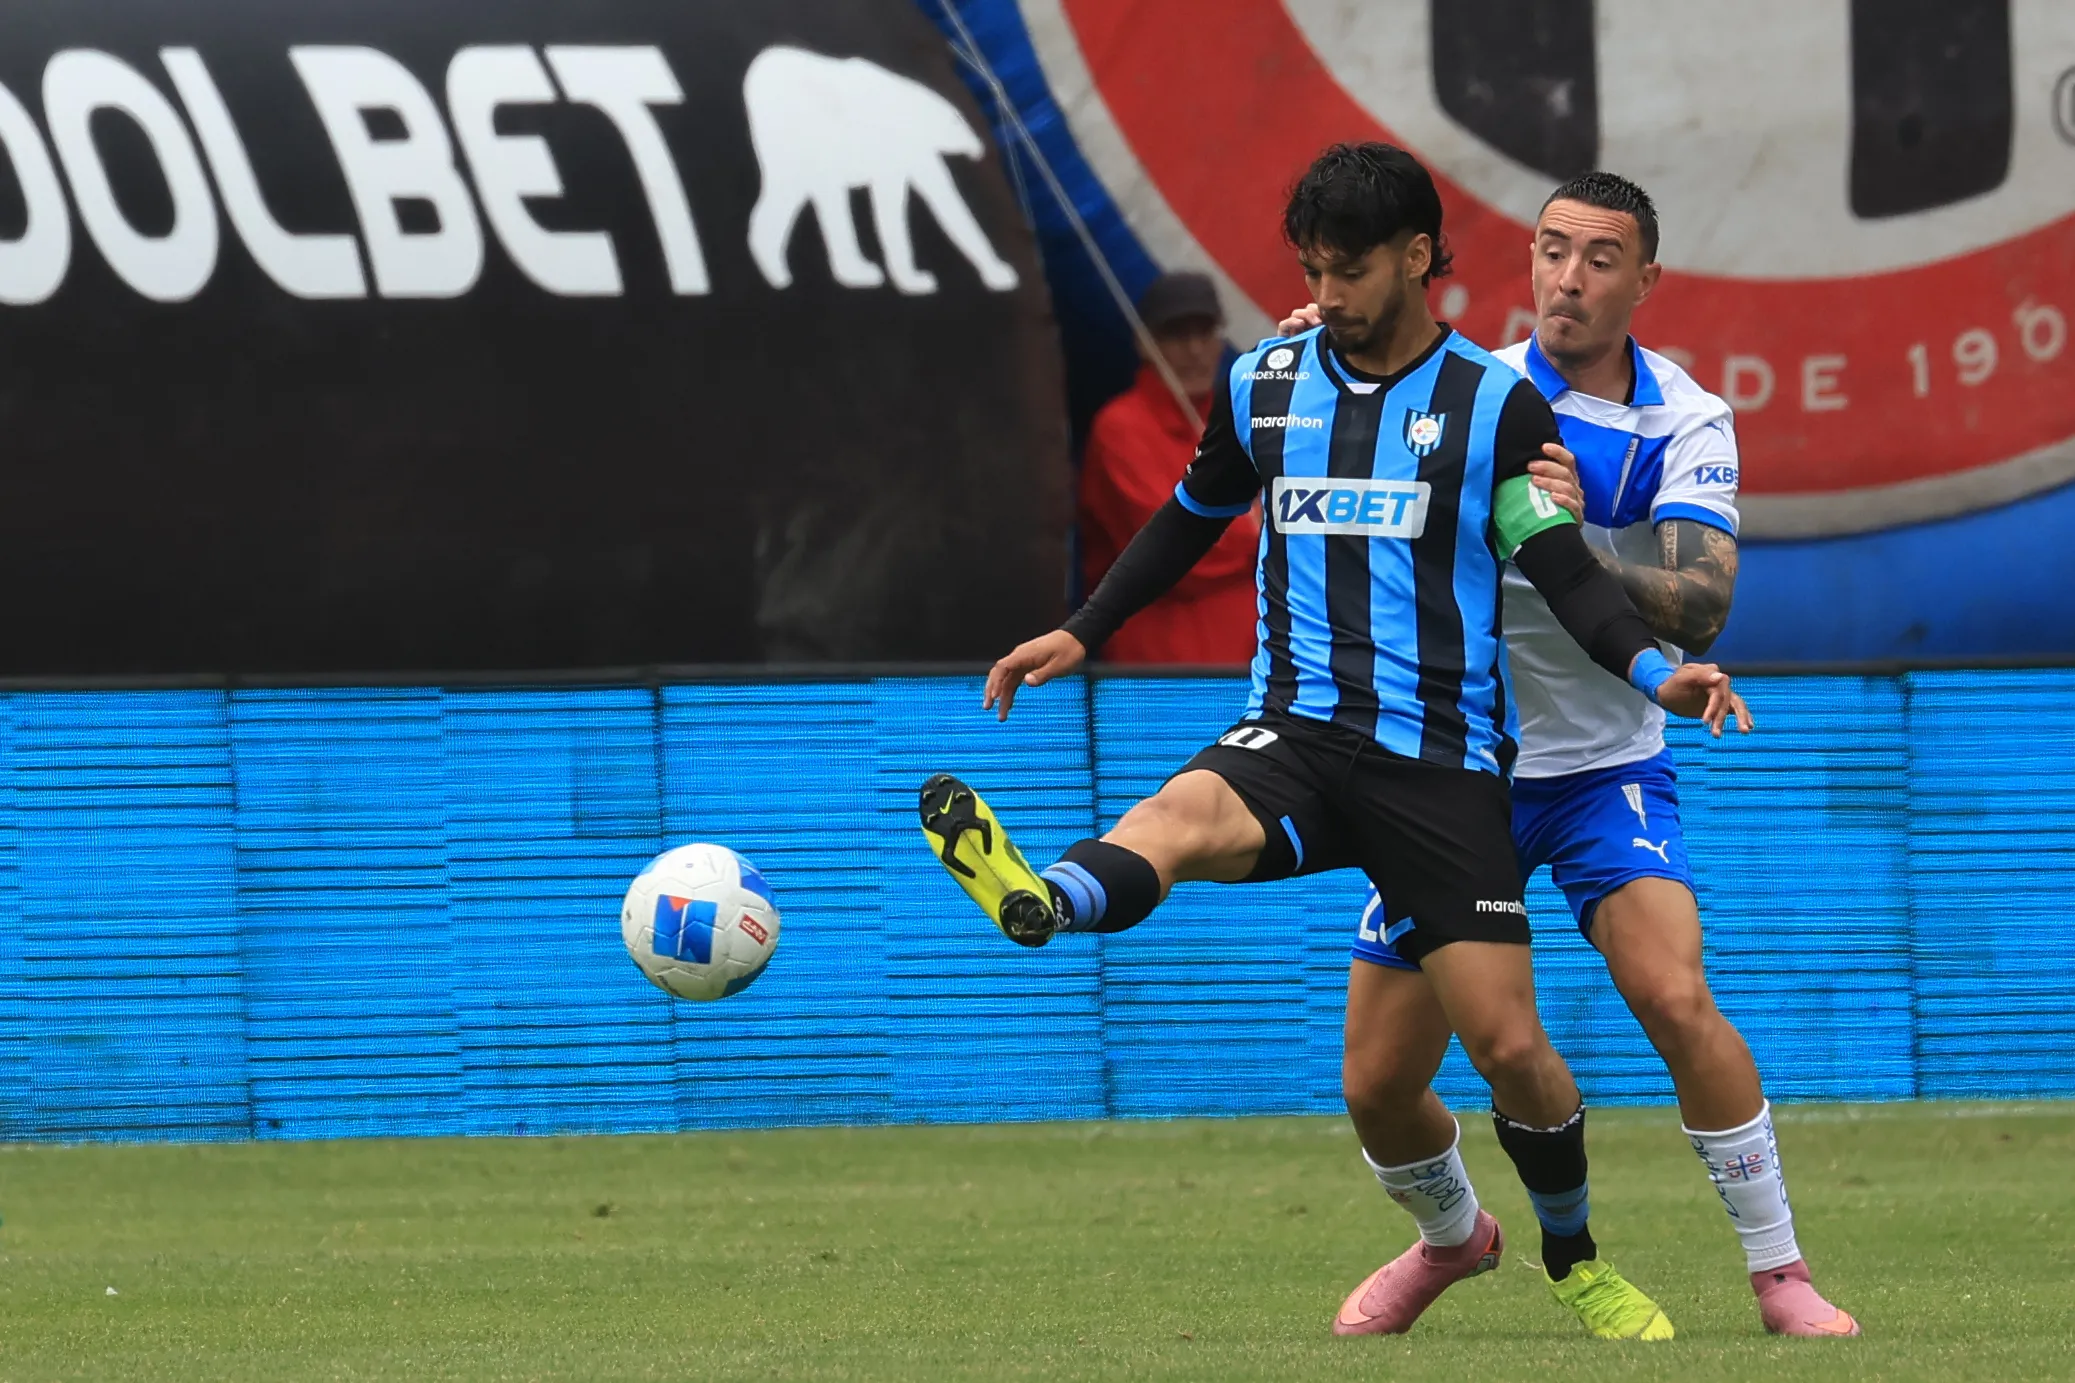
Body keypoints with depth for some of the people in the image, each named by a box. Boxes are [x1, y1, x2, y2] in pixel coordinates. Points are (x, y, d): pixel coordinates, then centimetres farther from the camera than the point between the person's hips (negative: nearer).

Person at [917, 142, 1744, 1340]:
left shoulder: (1498, 407, 1)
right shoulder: (1264, 386, 9)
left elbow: (1565, 570, -6)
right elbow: (1193, 520, 26)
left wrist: (1652, 673, -23)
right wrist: (1082, 636, 23)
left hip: (1447, 764, -1)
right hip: (1301, 735, 1)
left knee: (1508, 1043, -4)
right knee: (1184, 814, -35)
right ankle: (1039, 901, -67)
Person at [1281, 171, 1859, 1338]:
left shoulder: (1687, 423, -6)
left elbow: (1701, 605, -18)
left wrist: (1576, 541, -34)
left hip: (1604, 769, -2)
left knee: (1675, 994, -26)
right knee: (1380, 1079, 3)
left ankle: (1781, 1272, -12)